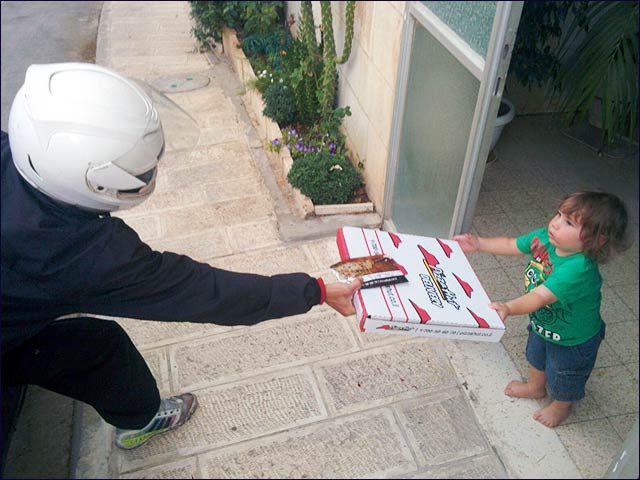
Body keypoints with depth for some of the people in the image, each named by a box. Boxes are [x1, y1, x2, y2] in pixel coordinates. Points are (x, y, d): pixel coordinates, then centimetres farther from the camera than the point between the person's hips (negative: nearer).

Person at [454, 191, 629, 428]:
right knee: (536, 355, 34)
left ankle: (561, 406, 56)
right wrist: (480, 244, -13)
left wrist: (508, 308, -67)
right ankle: (536, 387, 65)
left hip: (573, 339, -7)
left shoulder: (578, 269, -44)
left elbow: (540, 297, -52)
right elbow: (511, 245, -6)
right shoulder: (544, 238, -23)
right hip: (542, 323, 7)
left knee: (563, 376, 24)